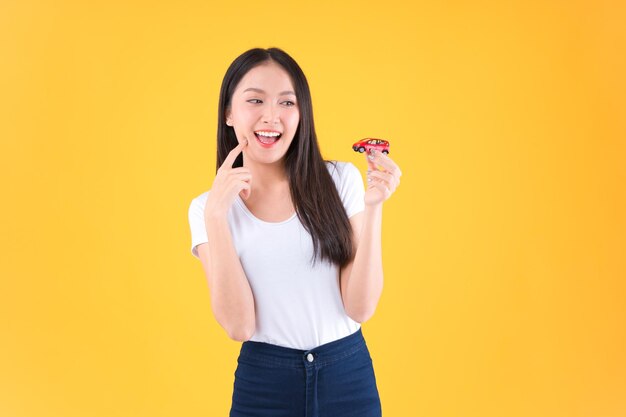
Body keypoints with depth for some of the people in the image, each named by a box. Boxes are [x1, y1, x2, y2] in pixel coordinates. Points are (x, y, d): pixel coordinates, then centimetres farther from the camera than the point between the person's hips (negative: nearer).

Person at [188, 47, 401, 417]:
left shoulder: (341, 179, -5)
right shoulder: (208, 208, -3)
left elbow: (361, 307, -8)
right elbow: (239, 325, -13)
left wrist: (373, 208, -18)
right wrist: (217, 214, -18)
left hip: (349, 377, 0)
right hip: (264, 385, 0)